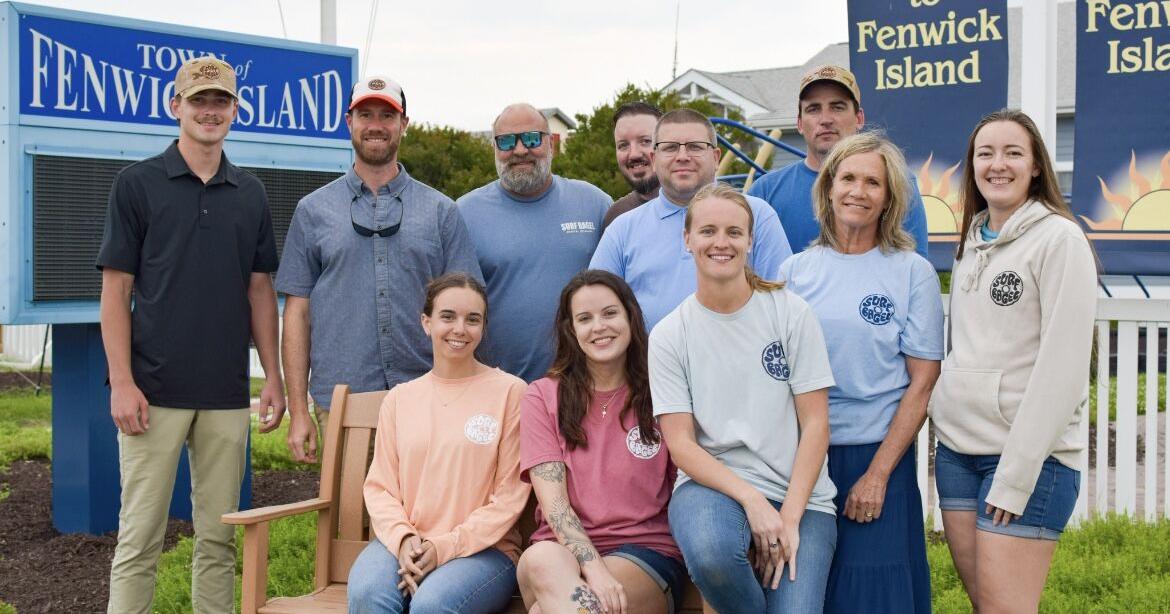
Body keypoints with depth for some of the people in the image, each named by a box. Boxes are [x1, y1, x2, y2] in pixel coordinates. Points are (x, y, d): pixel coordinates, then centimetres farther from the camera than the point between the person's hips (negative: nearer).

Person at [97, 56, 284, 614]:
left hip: (227, 394, 4)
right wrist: (121, 382, -11)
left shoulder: (250, 193, 11)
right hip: (155, 390, -3)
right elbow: (116, 289, -3)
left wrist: (273, 375, 6)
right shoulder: (137, 184, 0)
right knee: (140, 535, 0)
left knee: (219, 535, 9)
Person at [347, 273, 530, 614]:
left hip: (482, 548, -3)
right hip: (402, 544, 3)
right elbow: (379, 486, 9)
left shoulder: (509, 391, 1)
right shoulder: (399, 398, 14)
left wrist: (446, 546, -12)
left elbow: (510, 495, -3)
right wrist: (403, 538, -11)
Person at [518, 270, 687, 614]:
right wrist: (595, 569, -21)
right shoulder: (543, 397, 9)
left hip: (647, 551, -2)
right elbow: (552, 501, -4)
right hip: (565, 550, 2)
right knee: (542, 559, -35)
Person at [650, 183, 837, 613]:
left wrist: (790, 518, -12)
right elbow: (681, 444, -3)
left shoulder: (791, 314, 2)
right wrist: (753, 501, -17)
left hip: (799, 493, 0)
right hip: (713, 482, 0)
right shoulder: (669, 335, 3)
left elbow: (815, 425, -1)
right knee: (711, 551, -35)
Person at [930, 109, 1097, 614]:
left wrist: (1017, 475, -17)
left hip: (1031, 456, -7)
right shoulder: (972, 242, 13)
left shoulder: (1059, 239, -9)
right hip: (958, 449, 7)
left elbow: (1063, 367, -15)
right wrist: (943, 432, 8)